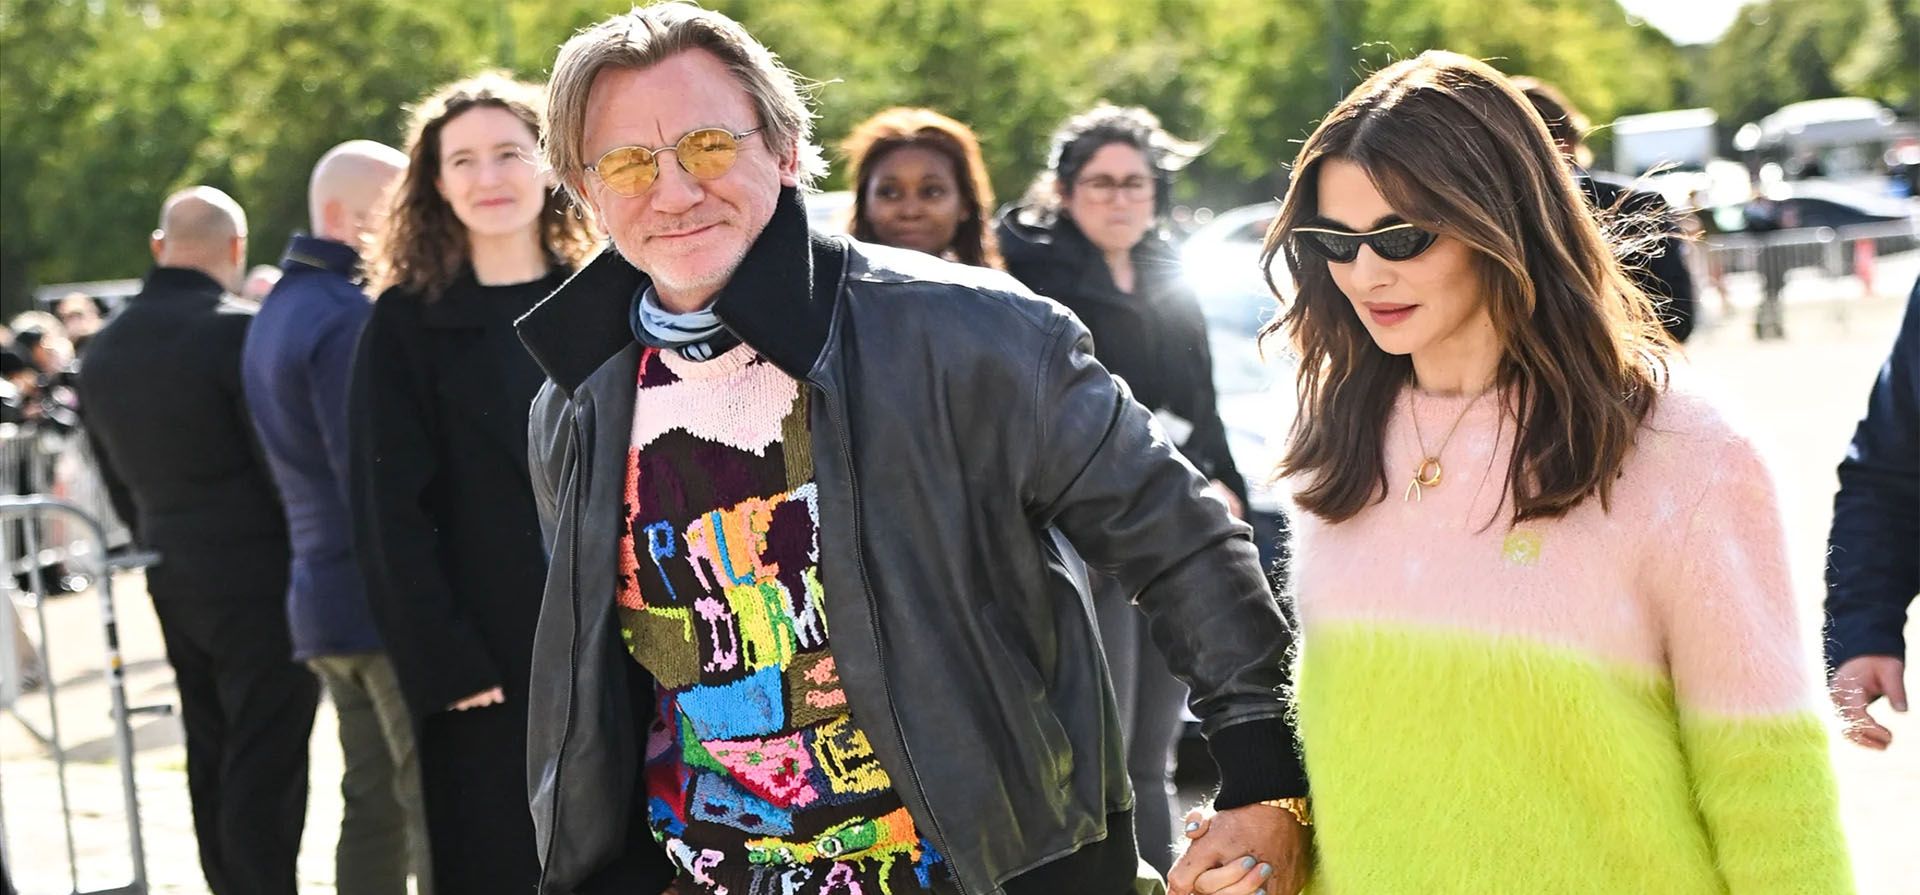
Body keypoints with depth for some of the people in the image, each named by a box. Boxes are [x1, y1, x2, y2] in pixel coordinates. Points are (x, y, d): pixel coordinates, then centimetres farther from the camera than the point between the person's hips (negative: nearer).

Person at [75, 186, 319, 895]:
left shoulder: (103, 352, 8)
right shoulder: (236, 332, -16)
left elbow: (120, 487, 15)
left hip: (174, 583, 7)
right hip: (260, 578, -7)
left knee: (212, 766, 14)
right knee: (266, 767, -3)